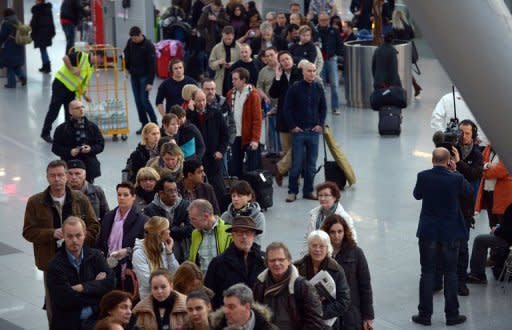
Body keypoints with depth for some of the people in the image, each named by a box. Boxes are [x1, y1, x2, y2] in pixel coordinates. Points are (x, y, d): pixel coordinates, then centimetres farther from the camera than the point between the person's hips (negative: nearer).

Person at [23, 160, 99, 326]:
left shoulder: (80, 199, 4)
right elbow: (28, 231, -2)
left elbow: (94, 227, 5)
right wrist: (52, 233, -17)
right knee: (53, 306, 5)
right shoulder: (35, 202, 0)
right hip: (51, 261, -1)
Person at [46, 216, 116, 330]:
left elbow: (111, 282, -4)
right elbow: (65, 300, -13)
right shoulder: (55, 265, -5)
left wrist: (84, 287, -13)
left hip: (96, 319, 2)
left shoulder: (95, 256, 7)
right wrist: (96, 286, -5)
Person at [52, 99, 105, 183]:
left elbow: (101, 144, 10)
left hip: (89, 168, 3)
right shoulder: (62, 129, 4)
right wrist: (69, 152, -14)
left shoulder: (92, 126, 11)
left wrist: (91, 149, -10)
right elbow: (55, 148, 2)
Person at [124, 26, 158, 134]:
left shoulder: (148, 45, -17)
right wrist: (126, 68, 5)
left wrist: (150, 82, -19)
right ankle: (144, 124, 14)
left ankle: (154, 123, 4)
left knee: (144, 100, -10)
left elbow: (152, 64, -17)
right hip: (134, 76, 6)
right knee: (138, 101, 6)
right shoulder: (130, 42, -1)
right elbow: (126, 55, 16)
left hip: (144, 76, -6)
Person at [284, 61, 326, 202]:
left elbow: (323, 108, 13)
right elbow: (287, 108, -3)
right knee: (296, 163, -2)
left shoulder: (318, 88, 5)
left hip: (314, 131, 3)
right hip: (298, 131, -3)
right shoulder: (295, 88, -6)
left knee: (311, 164, 7)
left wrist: (320, 124, 4)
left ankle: (308, 191, 15)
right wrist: (292, 126, -7)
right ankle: (292, 191, 7)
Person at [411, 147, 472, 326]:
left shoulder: (423, 176, -11)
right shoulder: (456, 178, -14)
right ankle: (452, 315, 15)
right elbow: (468, 192, 6)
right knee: (450, 273, 10)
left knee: (427, 273, 8)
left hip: (428, 232, 1)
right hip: (451, 232, -1)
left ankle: (425, 314, 11)